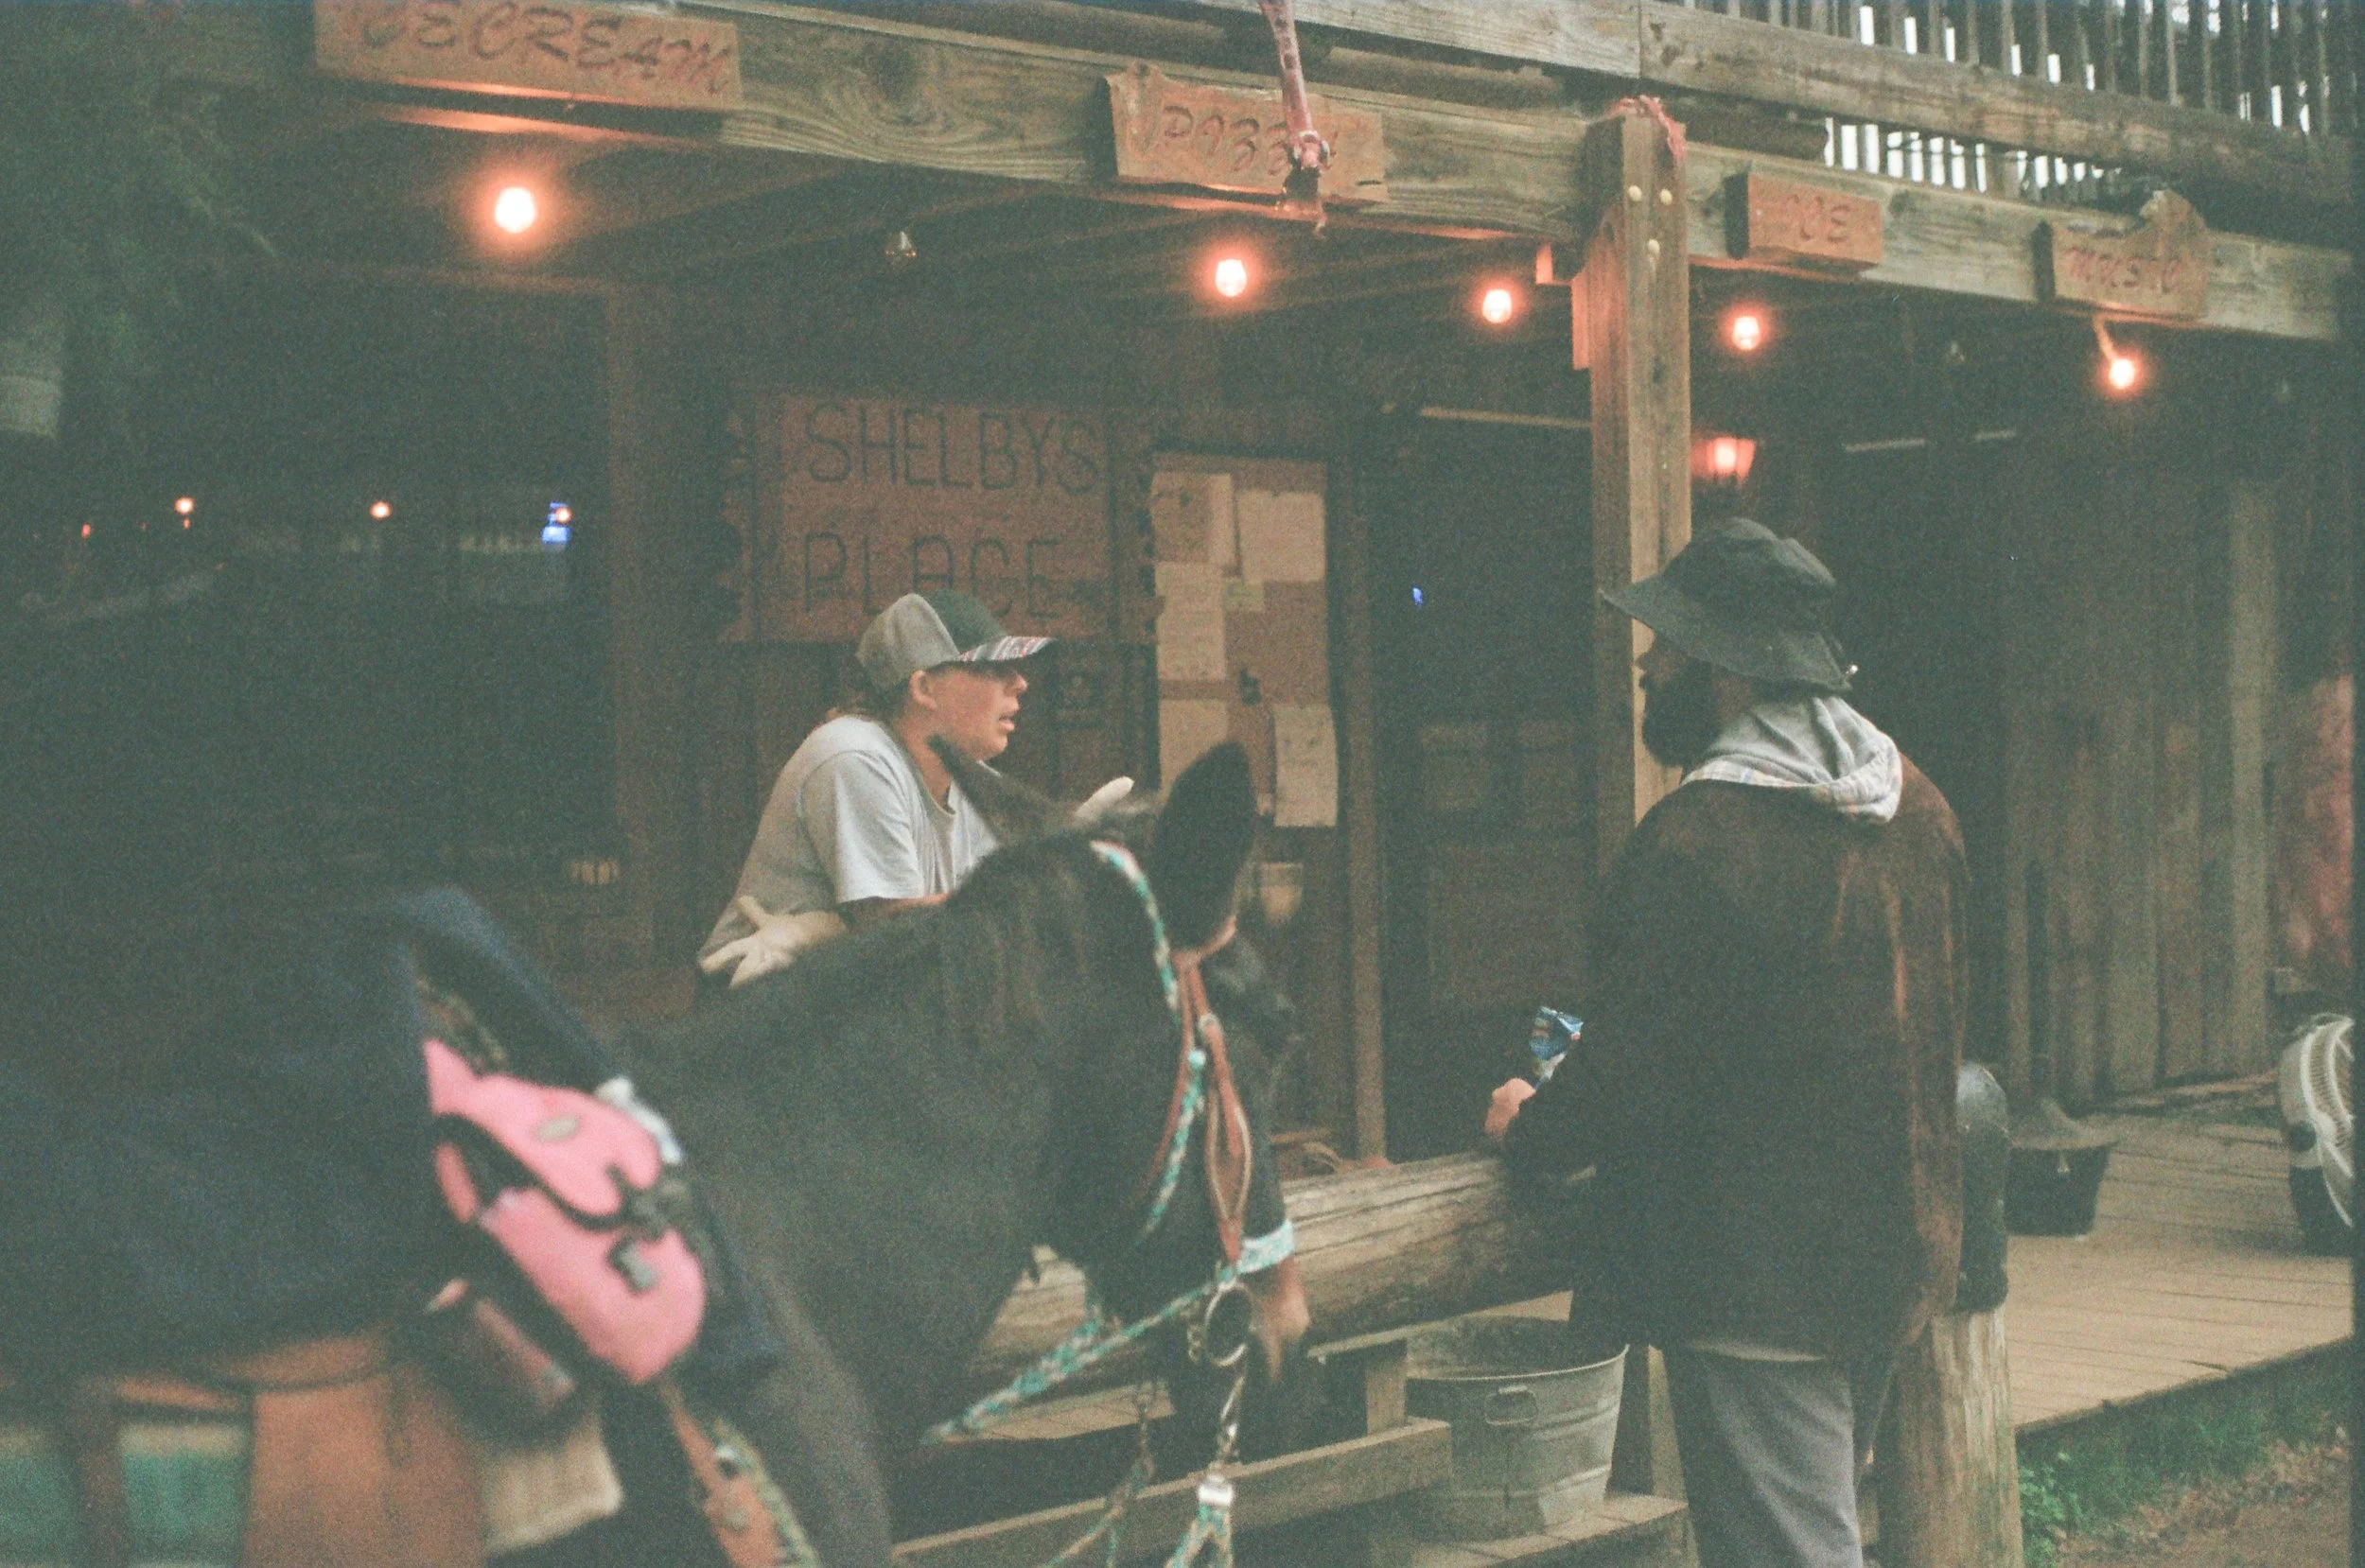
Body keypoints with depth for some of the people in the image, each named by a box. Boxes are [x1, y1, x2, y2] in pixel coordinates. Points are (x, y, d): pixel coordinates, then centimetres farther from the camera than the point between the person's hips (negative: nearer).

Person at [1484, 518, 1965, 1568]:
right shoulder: (1916, 807, 6)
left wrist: (1528, 1128, 1)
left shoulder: (1699, 839, -22)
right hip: (1895, 1254, 9)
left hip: (1756, 1286, -9)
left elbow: (1628, 1078, -20)